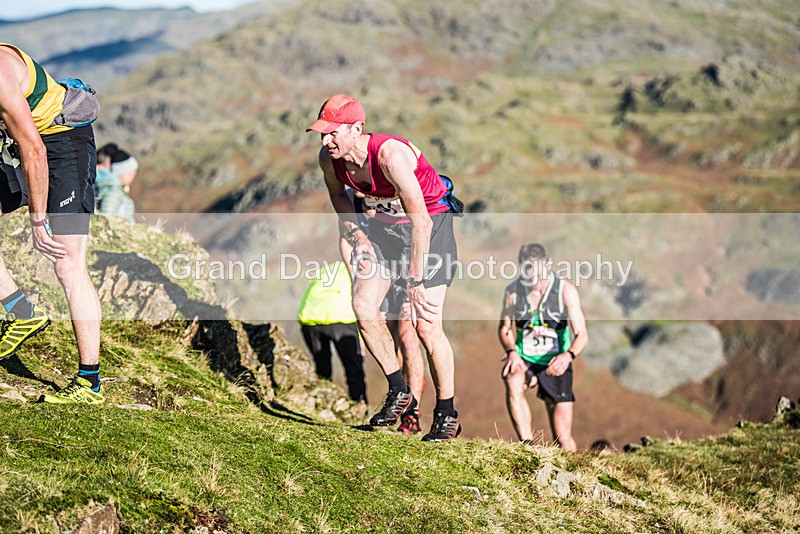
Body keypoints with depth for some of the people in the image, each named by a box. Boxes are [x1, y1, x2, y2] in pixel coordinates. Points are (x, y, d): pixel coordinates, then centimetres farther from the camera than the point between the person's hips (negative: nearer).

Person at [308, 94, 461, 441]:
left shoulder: (390, 155, -34)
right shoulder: (329, 159, -13)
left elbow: (421, 221, -32)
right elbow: (338, 195, 13)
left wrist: (415, 281, -29)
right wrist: (356, 234, -3)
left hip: (431, 223, -6)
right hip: (386, 224, 7)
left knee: (426, 325, -11)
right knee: (363, 305, -10)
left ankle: (447, 415, 5)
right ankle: (399, 393, 7)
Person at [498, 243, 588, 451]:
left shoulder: (565, 290, -13)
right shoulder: (513, 291, -8)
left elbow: (582, 335, -13)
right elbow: (504, 328, 8)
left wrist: (569, 355, -35)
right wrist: (511, 351, -14)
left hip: (554, 364, -1)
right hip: (524, 359, 1)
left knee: (563, 441, -4)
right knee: (513, 382, -38)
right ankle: (528, 445, -34)